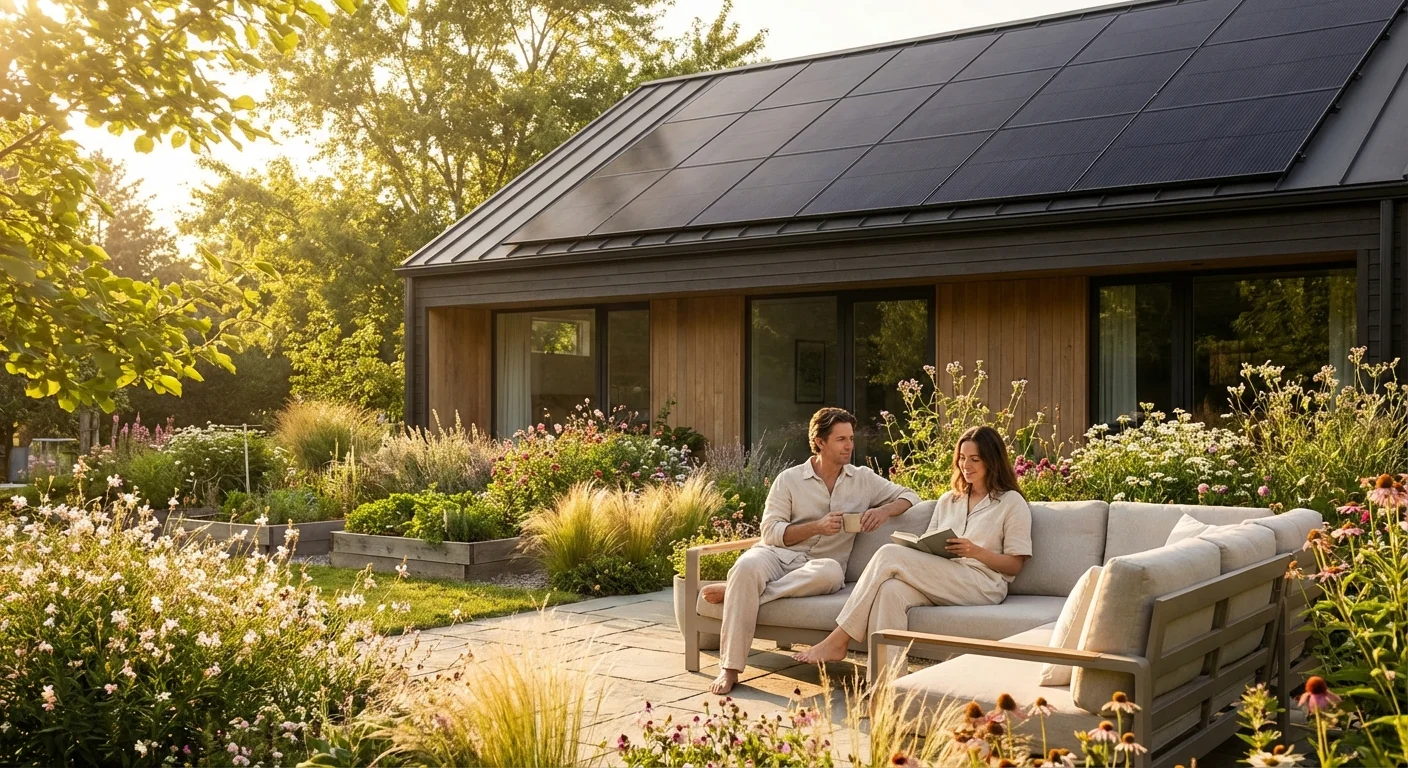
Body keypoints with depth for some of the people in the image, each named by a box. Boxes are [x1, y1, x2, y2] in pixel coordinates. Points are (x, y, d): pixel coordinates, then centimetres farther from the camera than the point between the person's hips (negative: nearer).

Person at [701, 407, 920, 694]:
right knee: (747, 566, -37)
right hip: (778, 554, -1)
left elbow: (909, 495, 17)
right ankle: (729, 668, -33)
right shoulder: (789, 479, 6)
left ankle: (735, 591, -25)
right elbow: (770, 532, 0)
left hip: (820, 564, 1)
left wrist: (885, 510, -5)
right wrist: (816, 527, -13)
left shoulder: (863, 479, 13)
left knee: (831, 571, -38)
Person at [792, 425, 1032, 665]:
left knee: (889, 555, -24)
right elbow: (930, 548, 22)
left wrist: (977, 551, -13)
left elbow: (1015, 565, 3)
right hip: (940, 580, 5)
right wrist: (915, 548, -1)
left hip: (983, 585, -5)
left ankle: (838, 640, -22)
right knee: (891, 591, -32)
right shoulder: (947, 500, 28)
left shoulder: (1011, 502, 10)